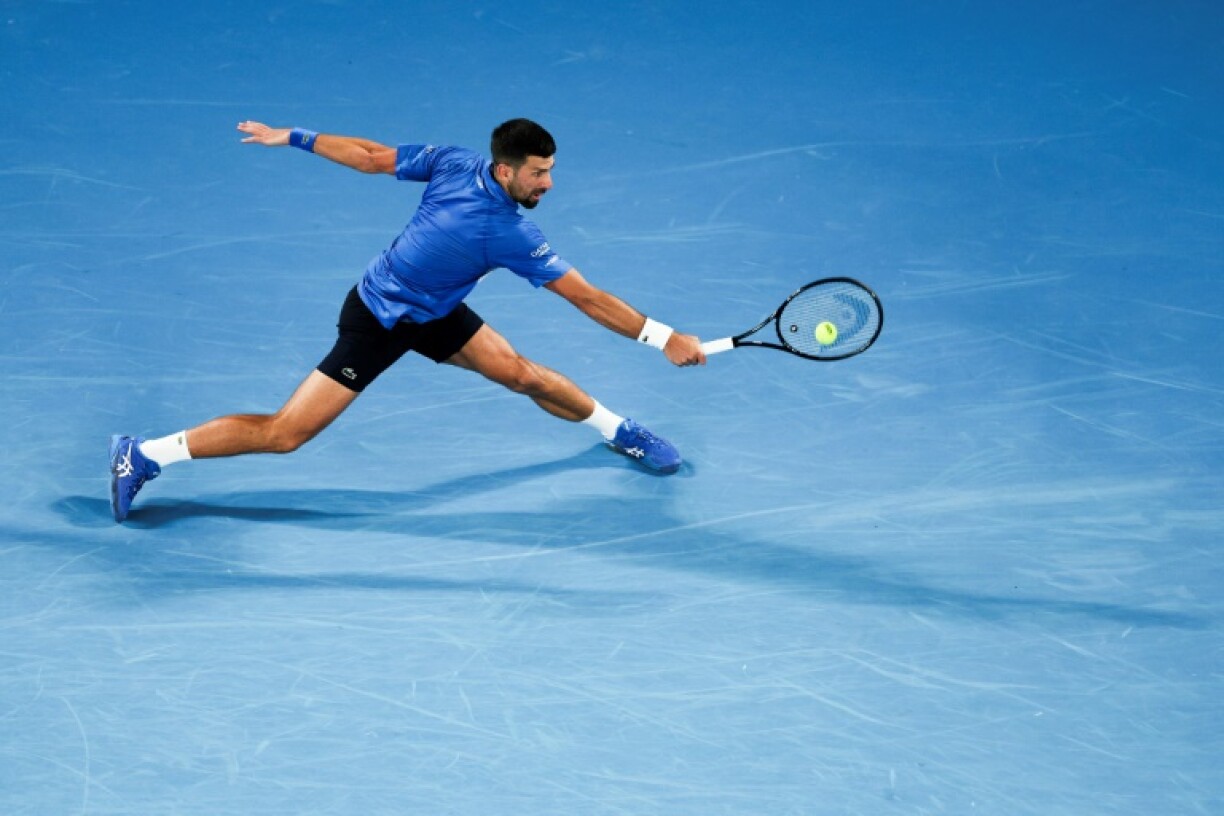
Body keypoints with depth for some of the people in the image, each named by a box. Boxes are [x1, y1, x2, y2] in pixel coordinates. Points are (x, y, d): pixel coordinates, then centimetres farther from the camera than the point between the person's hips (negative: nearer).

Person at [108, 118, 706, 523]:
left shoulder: (452, 163, -15)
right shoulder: (513, 236, -34)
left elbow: (367, 156, -8)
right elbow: (589, 299, -30)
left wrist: (292, 137, 3)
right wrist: (664, 338, -24)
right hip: (377, 324, -9)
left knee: (522, 374, 9)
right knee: (285, 433, -6)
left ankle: (619, 431, 30)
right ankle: (143, 456, 1)